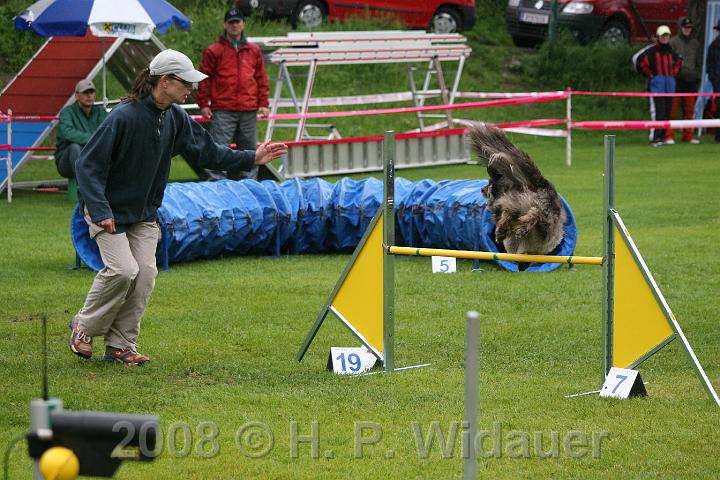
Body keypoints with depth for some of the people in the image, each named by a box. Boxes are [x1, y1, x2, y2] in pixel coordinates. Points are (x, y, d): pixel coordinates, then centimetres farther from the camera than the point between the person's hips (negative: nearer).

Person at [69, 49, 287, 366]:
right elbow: (88, 164, -22)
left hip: (144, 213, 7)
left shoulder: (175, 118, 0)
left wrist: (251, 159, 4)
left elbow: (207, 152, 11)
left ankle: (120, 346, 4)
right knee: (123, 270, -18)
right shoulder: (125, 116, -23)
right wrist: (100, 211, -28)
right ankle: (84, 327, 4)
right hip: (109, 210, -7)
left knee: (145, 273, -5)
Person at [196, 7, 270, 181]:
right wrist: (204, 104, -3)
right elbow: (205, 79, 2)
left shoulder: (254, 51, 12)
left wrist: (263, 104, 9)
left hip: (249, 111, 4)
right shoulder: (213, 51, 2)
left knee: (249, 151, 9)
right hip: (223, 110, -4)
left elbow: (262, 79, 15)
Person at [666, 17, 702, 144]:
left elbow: (699, 63, 20)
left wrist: (698, 77, 13)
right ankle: (669, 136, -5)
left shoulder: (696, 43, 15)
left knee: (690, 110, 7)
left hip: (691, 81, 4)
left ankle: (688, 135, 13)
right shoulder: (673, 42, 1)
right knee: (672, 109, -7)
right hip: (676, 80, -4)